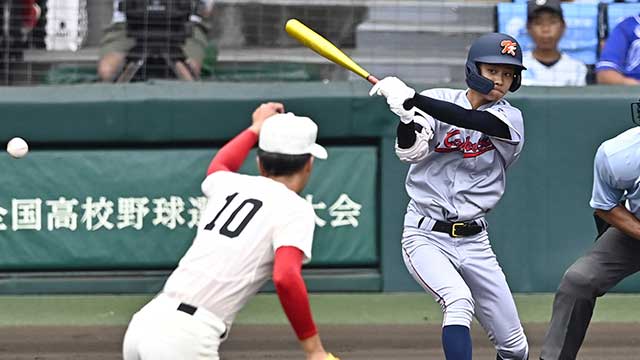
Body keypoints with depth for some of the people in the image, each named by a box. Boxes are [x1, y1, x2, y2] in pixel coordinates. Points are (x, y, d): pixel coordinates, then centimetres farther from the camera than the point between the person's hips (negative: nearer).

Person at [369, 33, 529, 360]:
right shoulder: (439, 101, -1)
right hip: (425, 236, -3)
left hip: (473, 242, 3)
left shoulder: (511, 119, 0)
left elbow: (470, 120, -21)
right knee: (459, 301, -31)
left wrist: (412, 98, -32)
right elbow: (410, 151, -17)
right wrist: (406, 114, -38)